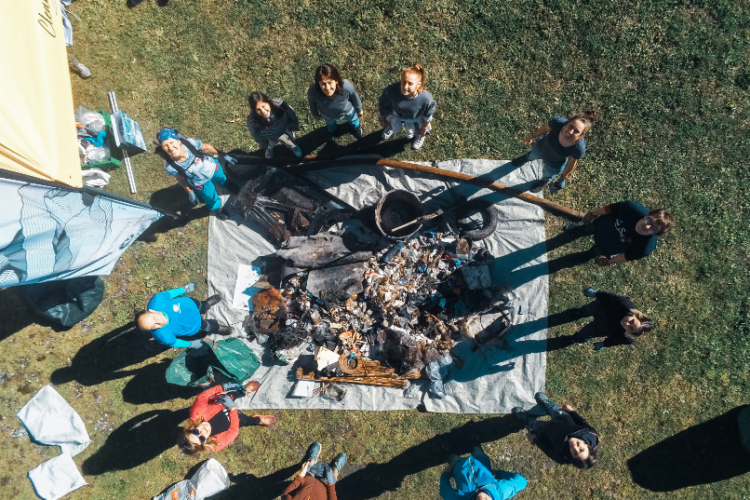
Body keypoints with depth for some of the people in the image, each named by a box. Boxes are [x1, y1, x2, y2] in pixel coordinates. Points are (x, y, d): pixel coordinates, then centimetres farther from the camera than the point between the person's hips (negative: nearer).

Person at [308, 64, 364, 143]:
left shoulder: (346, 86, -45)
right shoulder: (313, 91, -44)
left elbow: (354, 97, -20)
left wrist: (359, 109, -1)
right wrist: (315, 114, 2)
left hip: (347, 110, 0)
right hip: (328, 115, 0)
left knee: (353, 119, 36)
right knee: (331, 123, 37)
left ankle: (357, 126, 74)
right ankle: (331, 131, 75)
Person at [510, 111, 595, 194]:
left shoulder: (579, 148, -42)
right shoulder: (558, 122, -39)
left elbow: (571, 162, -21)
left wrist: (563, 178, -5)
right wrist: (532, 137, 1)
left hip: (554, 165, -1)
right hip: (540, 147, 1)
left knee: (548, 175, 33)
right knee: (532, 155, 37)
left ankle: (544, 181, 71)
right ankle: (527, 158, 75)